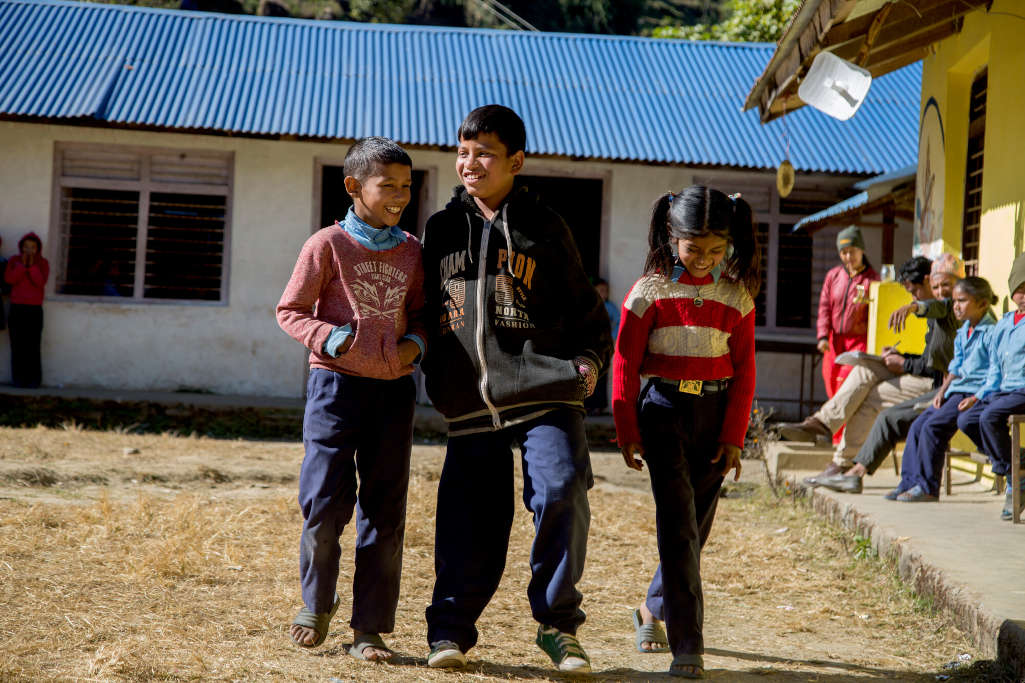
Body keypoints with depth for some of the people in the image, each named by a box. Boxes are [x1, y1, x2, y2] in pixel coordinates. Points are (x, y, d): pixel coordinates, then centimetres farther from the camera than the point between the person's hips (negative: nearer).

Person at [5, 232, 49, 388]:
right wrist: (22, 265, -11)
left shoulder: (43, 263, 5)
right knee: (17, 345, -5)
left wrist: (32, 265, -14)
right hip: (16, 308, 1)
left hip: (35, 309, -1)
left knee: (33, 347, -9)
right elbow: (9, 279, -4)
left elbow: (41, 282, -8)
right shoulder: (14, 260, 8)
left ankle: (34, 380, -6)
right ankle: (18, 379, -2)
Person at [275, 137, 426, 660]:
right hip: (337, 384, -3)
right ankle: (317, 606, 22)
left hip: (393, 389, 4)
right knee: (324, 504, -4)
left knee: (384, 511, 4)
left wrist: (417, 342, -2)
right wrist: (326, 337, -17)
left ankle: (370, 627, 14)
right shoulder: (328, 244, -3)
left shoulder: (411, 252, 9)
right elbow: (290, 310, 0)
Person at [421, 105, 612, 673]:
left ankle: (557, 624, -1)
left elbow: (584, 307, 14)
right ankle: (450, 627, 15)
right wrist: (433, 380, 16)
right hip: (469, 402, 2)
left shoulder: (544, 229, 10)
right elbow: (423, 310, 24)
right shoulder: (441, 229, 16)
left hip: (543, 389, -2)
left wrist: (590, 358, -1)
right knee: (471, 523, -1)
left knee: (561, 494, -16)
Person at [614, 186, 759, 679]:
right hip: (664, 411, -3)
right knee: (679, 523, -11)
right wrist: (628, 432, -2)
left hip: (715, 415, 3)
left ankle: (653, 611, 33)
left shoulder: (736, 296, 3)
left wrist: (734, 436, -1)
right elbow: (625, 365, -1)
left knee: (696, 524, 10)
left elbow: (744, 372, 4)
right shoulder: (649, 292, -4)